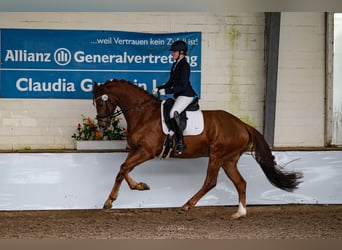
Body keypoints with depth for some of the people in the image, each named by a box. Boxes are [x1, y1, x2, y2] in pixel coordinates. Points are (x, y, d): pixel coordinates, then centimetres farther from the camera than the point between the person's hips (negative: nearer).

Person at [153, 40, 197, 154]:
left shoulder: (184, 65, -15)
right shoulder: (175, 64, 13)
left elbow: (183, 86, -20)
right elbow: (171, 83, 20)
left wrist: (166, 91, -21)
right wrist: (159, 89, 7)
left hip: (186, 95, -11)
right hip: (178, 96, 11)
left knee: (173, 113, -30)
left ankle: (180, 142, -27)